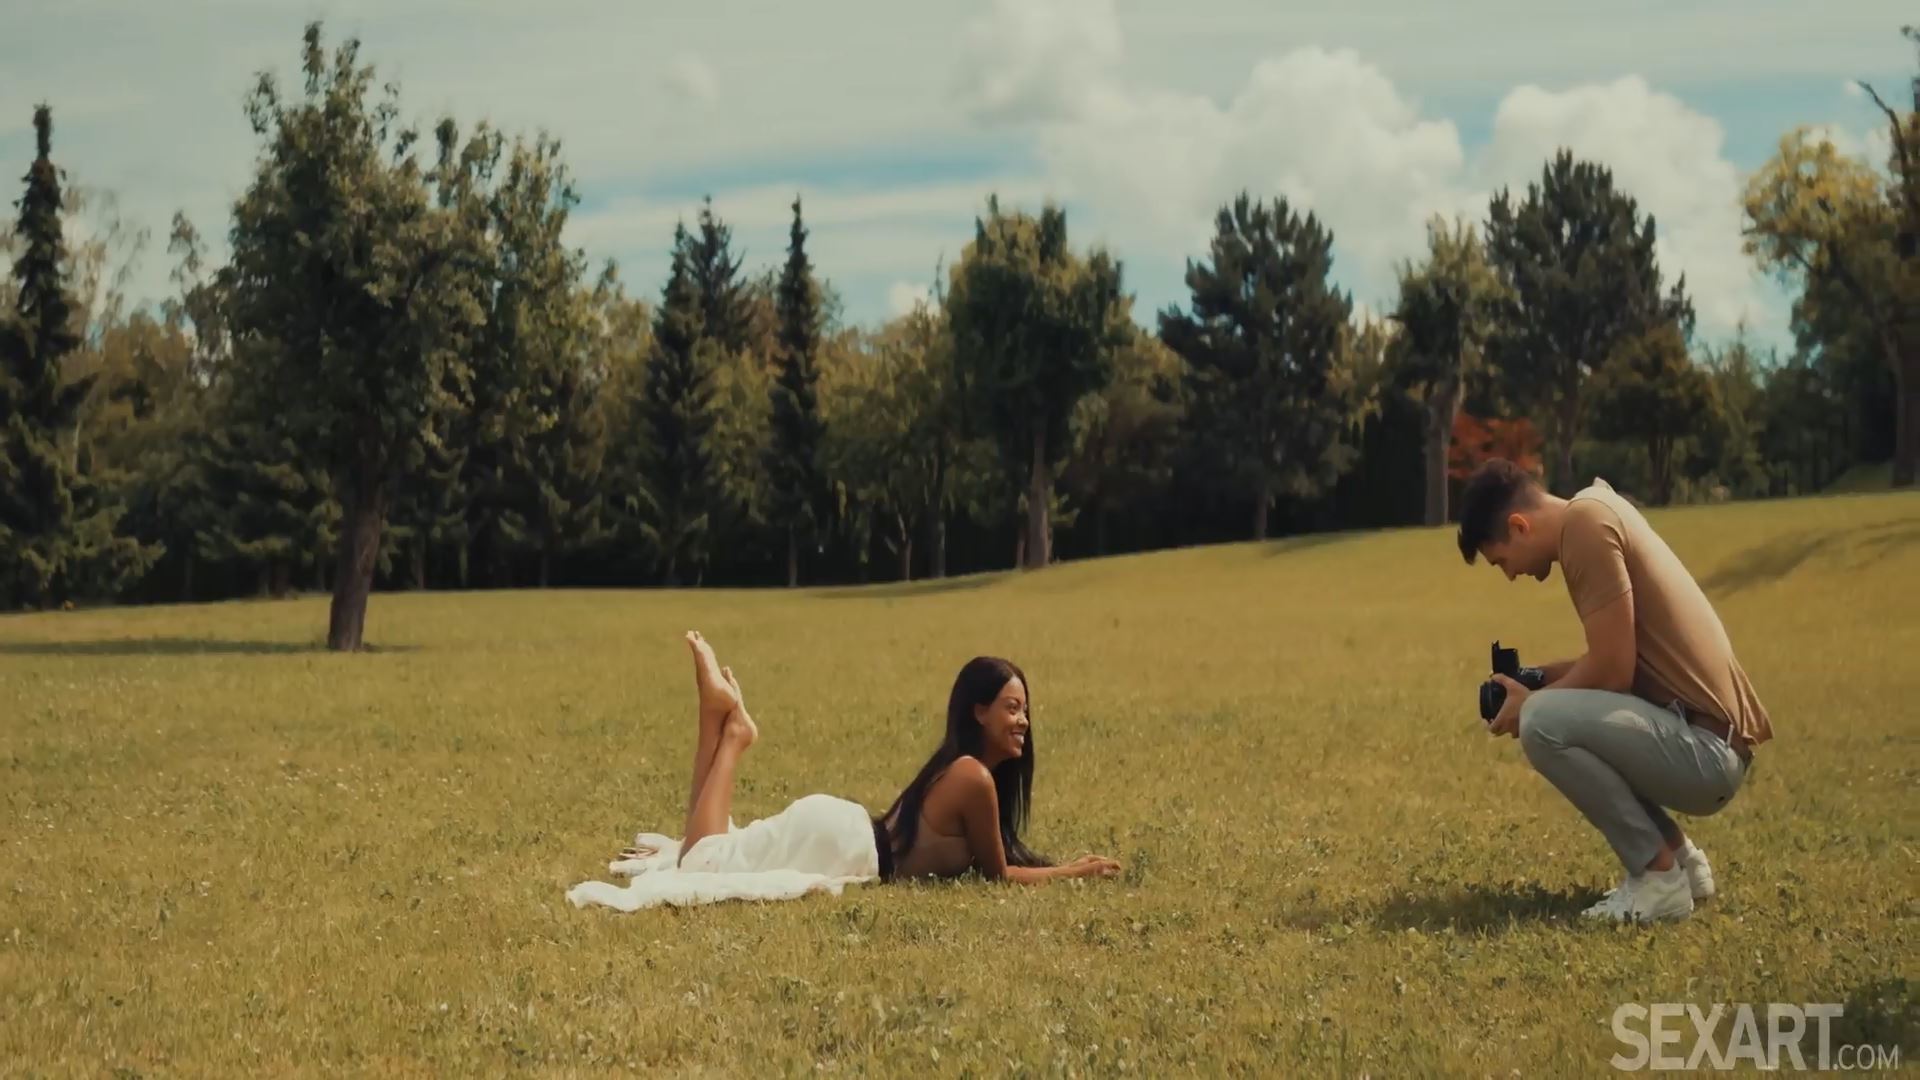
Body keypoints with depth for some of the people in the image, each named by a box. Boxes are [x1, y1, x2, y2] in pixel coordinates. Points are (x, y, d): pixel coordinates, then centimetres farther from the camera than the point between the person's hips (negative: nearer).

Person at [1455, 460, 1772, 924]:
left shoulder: (1585, 520, -14)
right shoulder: (1596, 516, 16)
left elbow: (1612, 671, -17)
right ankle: (1681, 858, 16)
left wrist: (1531, 702, -3)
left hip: (1705, 747, -10)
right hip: (1710, 744, 10)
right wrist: (1541, 678, 14)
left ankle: (1660, 877, -8)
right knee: (1559, 711, 23)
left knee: (1543, 722, -21)